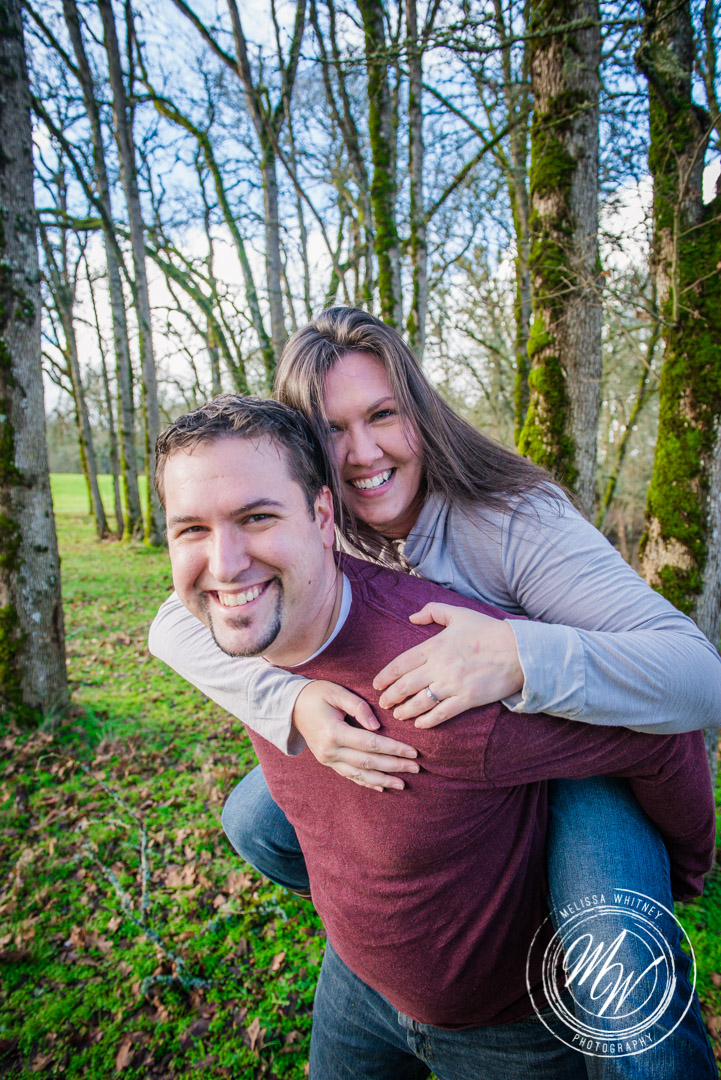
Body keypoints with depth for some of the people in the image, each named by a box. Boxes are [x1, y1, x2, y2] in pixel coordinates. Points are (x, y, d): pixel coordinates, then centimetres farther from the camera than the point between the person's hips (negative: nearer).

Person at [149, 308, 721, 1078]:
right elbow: (174, 624, -20)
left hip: (560, 765, -4)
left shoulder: (515, 522, -28)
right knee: (253, 823, 5)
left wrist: (520, 656, -51)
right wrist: (291, 701, -38)